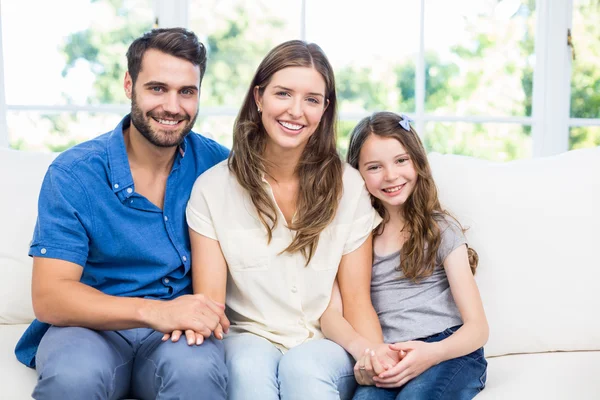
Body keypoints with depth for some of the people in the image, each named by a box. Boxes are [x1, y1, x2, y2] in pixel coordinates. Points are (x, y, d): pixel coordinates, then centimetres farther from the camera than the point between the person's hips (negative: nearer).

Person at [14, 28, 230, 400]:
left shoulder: (214, 161, -2)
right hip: (92, 325, 0)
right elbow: (48, 298, -14)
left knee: (196, 369, -34)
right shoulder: (73, 174, -8)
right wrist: (155, 310, -31)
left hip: (179, 326, 0)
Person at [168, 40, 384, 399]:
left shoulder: (348, 186, 1)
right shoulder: (213, 188, 0)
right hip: (250, 343, 1)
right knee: (250, 364, -33)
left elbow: (357, 300, 0)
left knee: (303, 366, -33)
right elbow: (210, 298, -4)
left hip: (326, 348, 0)